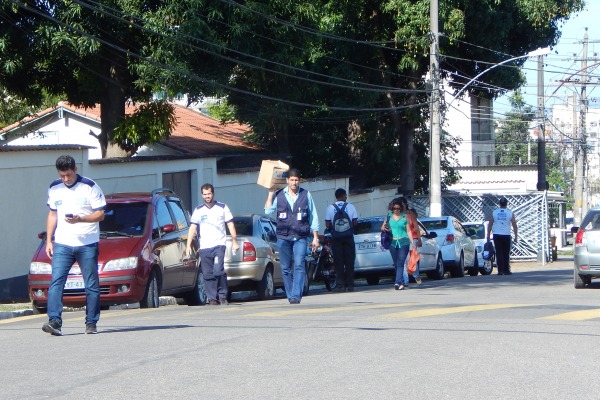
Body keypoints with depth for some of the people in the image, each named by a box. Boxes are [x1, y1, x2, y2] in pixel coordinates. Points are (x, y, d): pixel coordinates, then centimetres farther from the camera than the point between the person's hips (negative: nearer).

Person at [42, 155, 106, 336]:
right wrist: (48, 240, 10)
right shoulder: (54, 189, 9)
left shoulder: (90, 187, -4)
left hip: (87, 244, -3)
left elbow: (100, 214, -5)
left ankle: (91, 323, 12)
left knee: (92, 285, 3)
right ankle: (54, 321, -20)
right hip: (62, 244, 3)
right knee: (56, 282, -13)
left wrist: (80, 219, -21)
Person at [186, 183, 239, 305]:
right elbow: (192, 228, 7)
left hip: (219, 245, -3)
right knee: (208, 274, 0)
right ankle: (212, 298, 5)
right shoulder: (198, 211, 12)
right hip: (204, 247, 3)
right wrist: (188, 245, -2)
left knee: (218, 271, -18)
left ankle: (222, 295, -7)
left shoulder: (222, 207, 8)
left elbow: (230, 225, 8)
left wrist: (234, 241, 0)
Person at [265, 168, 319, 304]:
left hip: (300, 237, -2)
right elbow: (268, 211, -2)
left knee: (299, 266, -15)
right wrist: (271, 193, -3)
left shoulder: (306, 195, 6)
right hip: (283, 236, 2)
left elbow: (313, 217, 11)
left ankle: (296, 296, -21)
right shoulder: (279, 195, 7)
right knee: (285, 268, 2)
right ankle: (291, 297, 9)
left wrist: (315, 237, 8)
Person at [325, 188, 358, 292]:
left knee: (338, 261, 1)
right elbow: (355, 222, -2)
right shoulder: (350, 207, -1)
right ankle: (349, 284, 3)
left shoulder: (330, 208, -2)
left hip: (336, 237, 0)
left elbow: (327, 224, -5)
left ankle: (340, 285, -5)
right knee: (349, 261, 5)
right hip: (348, 236, 0)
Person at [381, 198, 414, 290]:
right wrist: (384, 228, -6)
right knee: (396, 264, 5)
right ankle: (403, 282, 15)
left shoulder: (405, 217, 5)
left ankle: (398, 282, -23)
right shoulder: (389, 216, 11)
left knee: (400, 263, -14)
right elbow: (382, 227, 19)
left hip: (403, 242, -3)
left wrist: (412, 242, -1)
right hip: (393, 243, 3)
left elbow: (408, 231, 6)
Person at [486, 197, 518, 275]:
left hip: (497, 235, 0)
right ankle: (506, 270, 6)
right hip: (506, 235, 0)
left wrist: (488, 235, 10)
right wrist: (515, 236, 8)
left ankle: (500, 270, -5)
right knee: (506, 254, 6)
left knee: (499, 253, 0)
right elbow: (514, 225, 2)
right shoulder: (510, 213, 2)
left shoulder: (494, 213, 4)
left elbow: (490, 224, 4)